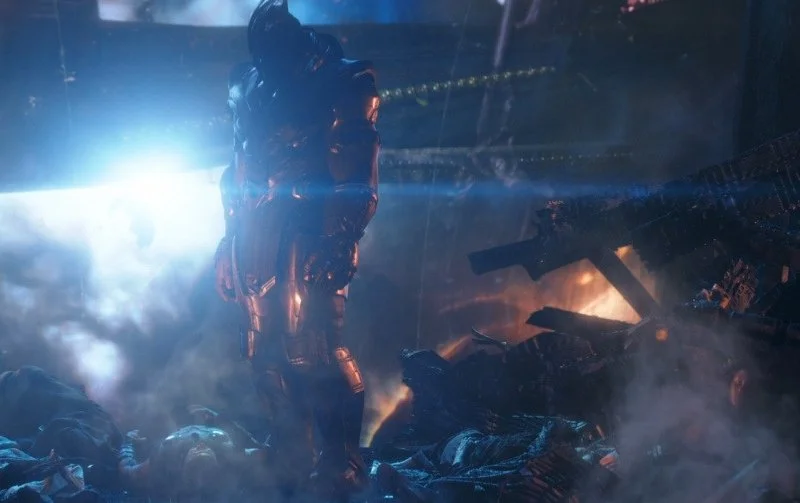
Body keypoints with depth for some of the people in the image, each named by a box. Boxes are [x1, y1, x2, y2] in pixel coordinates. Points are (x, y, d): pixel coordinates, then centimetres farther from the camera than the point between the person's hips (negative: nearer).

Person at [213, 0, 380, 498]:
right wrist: (230, 243, 17)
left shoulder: (343, 80, -1)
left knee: (312, 352, -12)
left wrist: (339, 242, -19)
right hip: (257, 242, 6)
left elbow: (357, 176, -8)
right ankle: (293, 460, 20)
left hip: (309, 238, -6)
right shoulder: (250, 83, 17)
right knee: (268, 354, 8)